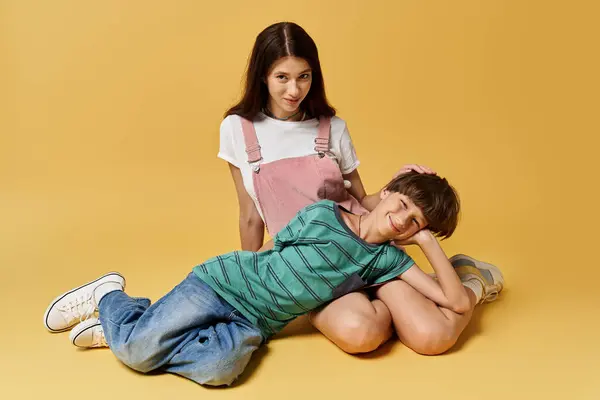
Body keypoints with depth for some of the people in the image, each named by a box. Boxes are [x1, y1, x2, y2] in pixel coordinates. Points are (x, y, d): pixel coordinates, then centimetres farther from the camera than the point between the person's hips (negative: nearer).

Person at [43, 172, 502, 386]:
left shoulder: (387, 260, 1)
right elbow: (265, 254, 5)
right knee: (139, 348, -21)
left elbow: (459, 302, -6)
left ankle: (119, 329, 1)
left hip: (256, 325, 3)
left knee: (218, 367, -29)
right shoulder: (323, 214, -9)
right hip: (223, 282, -3)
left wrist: (430, 243, -11)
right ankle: (109, 296, 16)